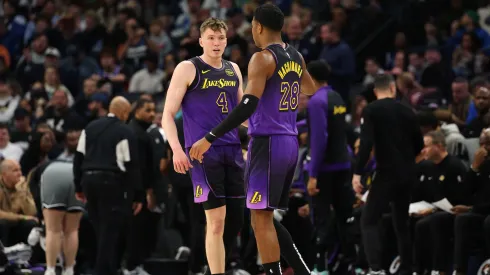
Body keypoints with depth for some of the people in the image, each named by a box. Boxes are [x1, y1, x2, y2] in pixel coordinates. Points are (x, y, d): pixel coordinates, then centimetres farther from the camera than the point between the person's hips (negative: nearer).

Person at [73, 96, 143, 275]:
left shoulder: (90, 128, 13)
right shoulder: (125, 132, -6)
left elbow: (79, 157, 11)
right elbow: (131, 166, -9)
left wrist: (79, 187, 16)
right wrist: (138, 196, -5)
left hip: (89, 180, 6)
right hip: (112, 182, -6)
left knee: (101, 230, 15)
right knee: (110, 231, -4)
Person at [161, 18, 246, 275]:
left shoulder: (233, 70, 14)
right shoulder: (188, 69, -4)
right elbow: (168, 115, -6)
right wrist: (176, 149, -19)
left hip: (233, 151, 6)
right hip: (203, 152, -6)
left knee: (235, 218, 6)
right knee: (216, 219, -12)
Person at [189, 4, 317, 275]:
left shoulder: (262, 58, -14)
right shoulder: (295, 57, 11)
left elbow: (247, 107, -23)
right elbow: (312, 91, 30)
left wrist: (209, 139, -22)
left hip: (267, 143, -8)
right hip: (290, 142, 8)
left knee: (261, 219, -5)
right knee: (264, 217, 16)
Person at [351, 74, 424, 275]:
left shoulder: (371, 111, -5)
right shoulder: (406, 111, 8)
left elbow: (366, 143, -17)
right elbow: (419, 145, 14)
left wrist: (357, 173, -16)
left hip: (387, 174, -5)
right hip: (408, 175, 5)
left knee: (368, 221, -3)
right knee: (401, 224, 17)